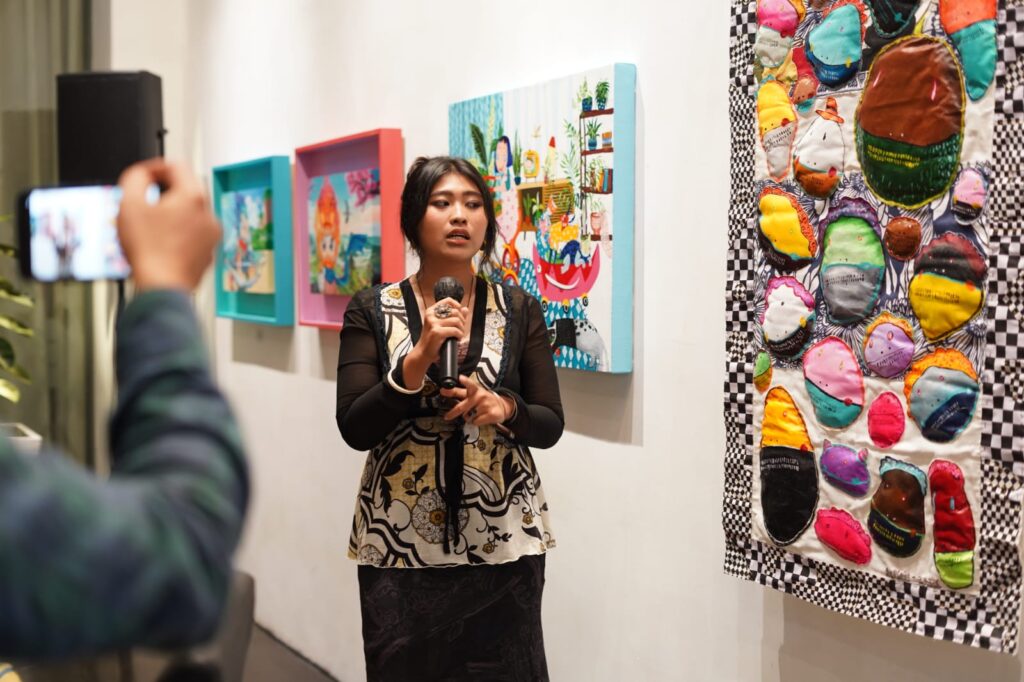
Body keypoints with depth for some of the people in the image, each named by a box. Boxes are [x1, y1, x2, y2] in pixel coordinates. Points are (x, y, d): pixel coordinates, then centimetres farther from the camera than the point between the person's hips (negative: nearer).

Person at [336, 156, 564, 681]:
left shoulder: (519, 310, 3)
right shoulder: (371, 311, -1)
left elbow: (550, 425, 2)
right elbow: (354, 429, -8)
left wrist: (502, 409, -18)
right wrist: (419, 358, -20)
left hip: (504, 540, 1)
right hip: (400, 541, -1)